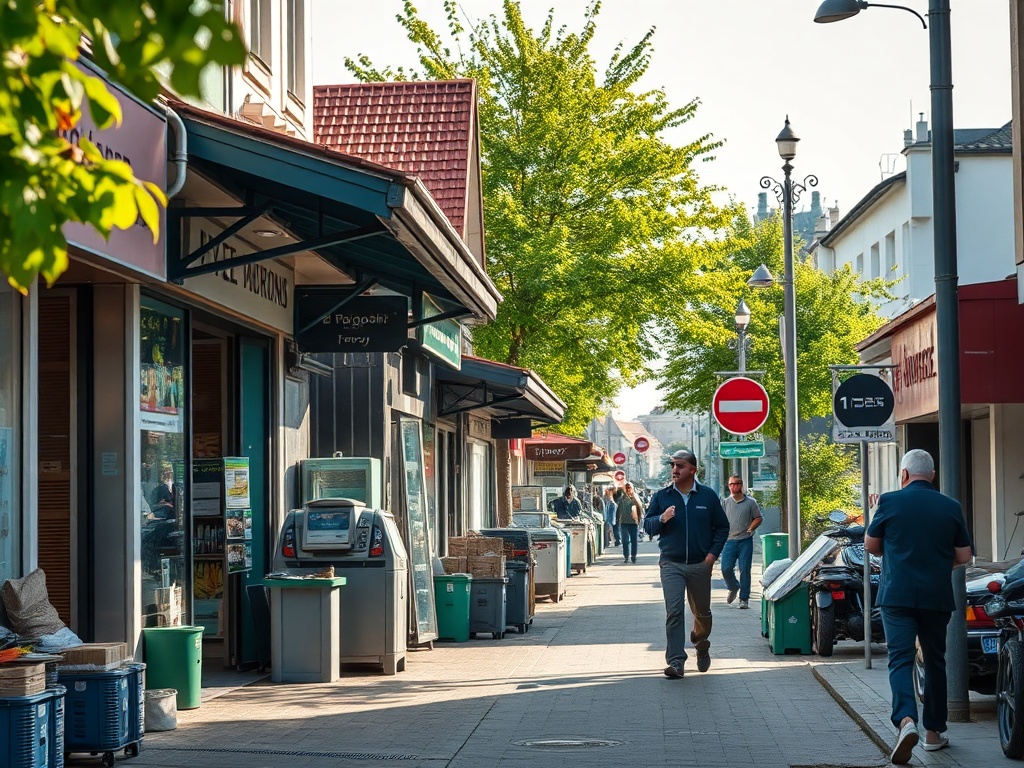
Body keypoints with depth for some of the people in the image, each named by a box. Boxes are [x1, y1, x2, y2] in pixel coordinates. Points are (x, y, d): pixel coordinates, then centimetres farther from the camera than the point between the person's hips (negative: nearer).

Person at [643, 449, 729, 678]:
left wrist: (713, 553, -3)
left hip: (700, 565, 1)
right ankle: (675, 661, -14)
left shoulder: (708, 495, 2)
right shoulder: (662, 496, 3)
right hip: (671, 564, -1)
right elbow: (647, 525, 6)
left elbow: (722, 527, 9)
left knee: (702, 612, 14)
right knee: (674, 612, -13)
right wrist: (662, 519, -15)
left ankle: (702, 647, 41)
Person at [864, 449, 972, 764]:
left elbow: (871, 545, 7)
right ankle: (934, 731, 22)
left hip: (897, 595, -2)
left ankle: (906, 720, -29)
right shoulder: (951, 507, 3)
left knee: (900, 658, -6)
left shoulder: (890, 502, -3)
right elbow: (964, 556, 6)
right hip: (937, 596, 2)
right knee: (935, 661, 16)